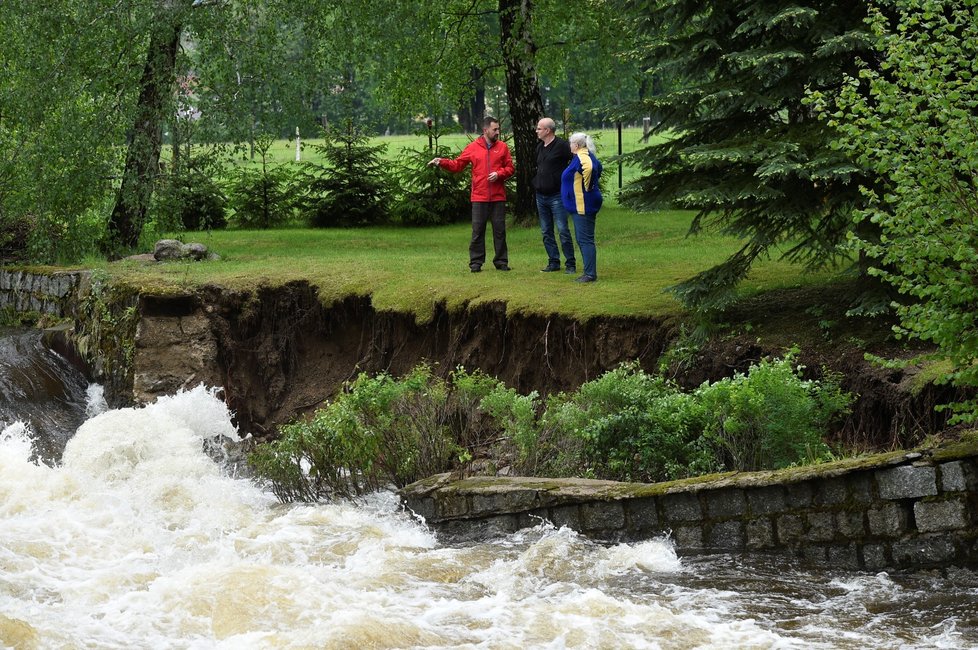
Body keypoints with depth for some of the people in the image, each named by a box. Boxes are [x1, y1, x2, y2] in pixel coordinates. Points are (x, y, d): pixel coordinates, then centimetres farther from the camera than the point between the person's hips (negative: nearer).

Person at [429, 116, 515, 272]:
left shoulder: (502, 147, 5)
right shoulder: (473, 147, 3)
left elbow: (510, 168, 6)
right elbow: (457, 165, 7)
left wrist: (499, 174, -12)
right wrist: (442, 162, -7)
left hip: (498, 197, 1)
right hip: (479, 198, -1)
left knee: (499, 230, 5)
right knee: (477, 230, 1)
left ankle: (501, 261, 12)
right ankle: (476, 262, 5)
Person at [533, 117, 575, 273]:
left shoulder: (561, 145, -12)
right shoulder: (540, 147, 13)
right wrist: (536, 183, 16)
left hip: (557, 196, -8)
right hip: (541, 196, 8)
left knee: (563, 231, -7)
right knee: (546, 232, 9)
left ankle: (570, 264, -2)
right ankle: (553, 262, 15)